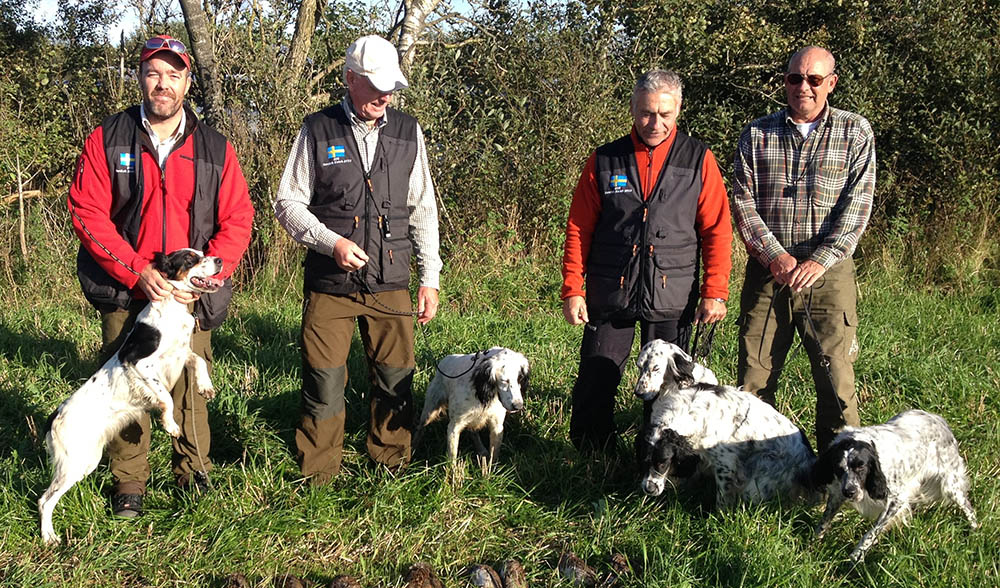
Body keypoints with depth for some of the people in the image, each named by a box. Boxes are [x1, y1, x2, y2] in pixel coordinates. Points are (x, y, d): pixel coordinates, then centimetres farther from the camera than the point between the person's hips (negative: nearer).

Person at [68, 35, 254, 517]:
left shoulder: (215, 149, 4)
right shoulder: (106, 141, 0)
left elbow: (237, 220, 3)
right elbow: (87, 214, -6)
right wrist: (138, 273, -14)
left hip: (190, 295, 1)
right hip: (125, 293, -1)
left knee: (191, 386, 5)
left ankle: (194, 471, 21)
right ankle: (129, 480, 17)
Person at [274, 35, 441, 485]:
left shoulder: (407, 132, 7)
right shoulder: (318, 131, -1)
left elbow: (423, 209, 12)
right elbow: (288, 203, 2)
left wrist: (430, 277, 8)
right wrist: (331, 242, -14)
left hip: (391, 283, 2)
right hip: (330, 283, -2)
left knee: (396, 381, 6)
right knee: (323, 384, 1)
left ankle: (391, 472, 24)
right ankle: (317, 479, 16)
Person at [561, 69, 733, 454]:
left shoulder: (699, 160, 3)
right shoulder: (604, 161, 5)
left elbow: (717, 231, 3)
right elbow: (579, 230, 6)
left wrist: (714, 292, -4)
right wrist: (572, 290, 0)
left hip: (673, 297, 0)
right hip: (609, 294, 1)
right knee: (595, 383, 2)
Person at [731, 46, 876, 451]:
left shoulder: (855, 132, 5)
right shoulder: (757, 135, 9)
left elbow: (857, 205, -3)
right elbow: (742, 203, 3)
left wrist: (820, 260, -13)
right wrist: (774, 255, -10)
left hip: (828, 273, -1)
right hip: (767, 272, 2)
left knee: (837, 382, -3)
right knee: (753, 381, 4)